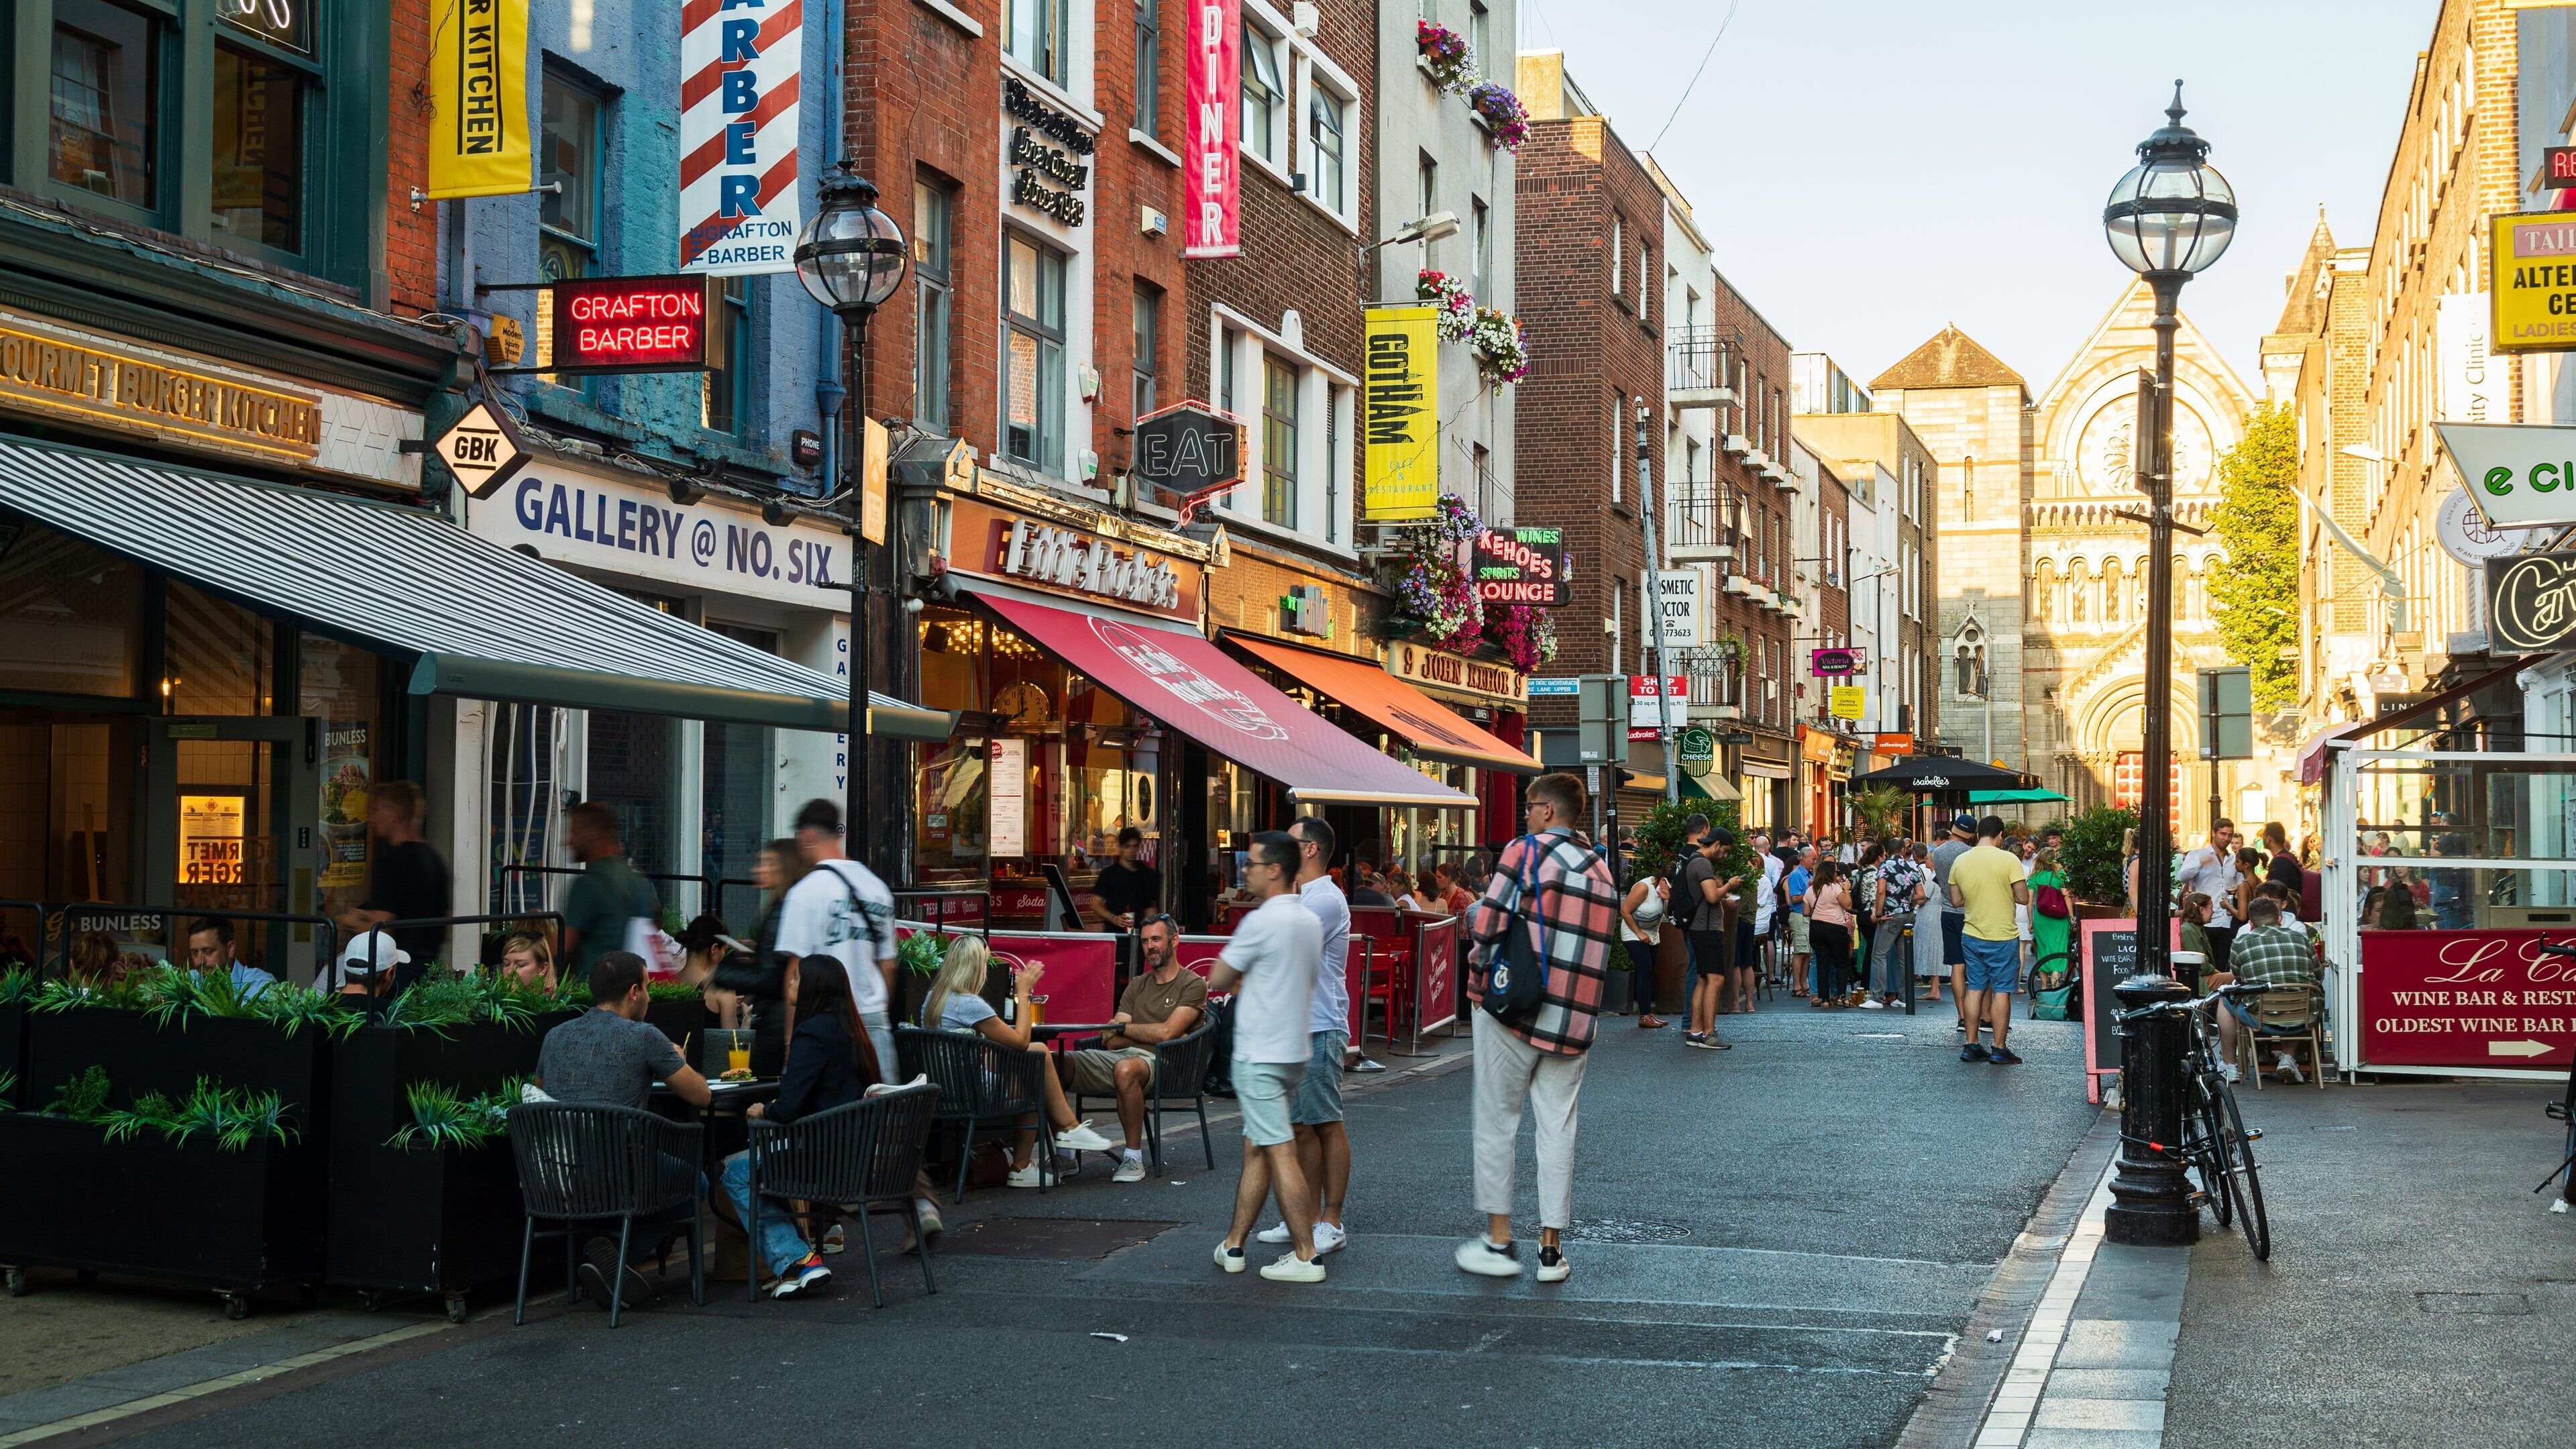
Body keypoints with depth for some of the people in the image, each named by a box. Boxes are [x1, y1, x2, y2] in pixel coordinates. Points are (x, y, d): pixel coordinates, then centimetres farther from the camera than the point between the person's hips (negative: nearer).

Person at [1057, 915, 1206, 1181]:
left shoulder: (1192, 984, 5)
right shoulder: (1137, 986, 24)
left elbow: (1167, 1033, -9)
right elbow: (1110, 1041, 13)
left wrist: (1123, 1027, 5)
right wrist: (1151, 1035, -3)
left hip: (1157, 1062, -6)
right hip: (1116, 1058, 6)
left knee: (1125, 1068, -42)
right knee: (1055, 1062, -18)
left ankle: (1134, 1157, -27)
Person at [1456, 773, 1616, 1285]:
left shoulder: (1527, 851, -7)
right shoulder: (1601, 870, 11)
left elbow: (1486, 926, -13)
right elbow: (1597, 948, 13)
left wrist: (1472, 915, 7)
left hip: (1512, 1010, -5)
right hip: (1572, 1020, 5)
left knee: (1497, 1122, 7)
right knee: (1557, 1128, 8)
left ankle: (1499, 1241, 10)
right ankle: (1551, 1249, 10)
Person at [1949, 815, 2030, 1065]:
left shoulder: (1960, 861, 2)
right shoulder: (2008, 859, -13)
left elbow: (1956, 901, 8)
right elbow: (2023, 898, -12)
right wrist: (2003, 893, 6)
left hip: (1971, 935, 5)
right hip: (2002, 937, -5)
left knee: (1974, 989, 11)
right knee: (2001, 991, 1)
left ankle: (1971, 1046, 13)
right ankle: (1999, 1049, 2)